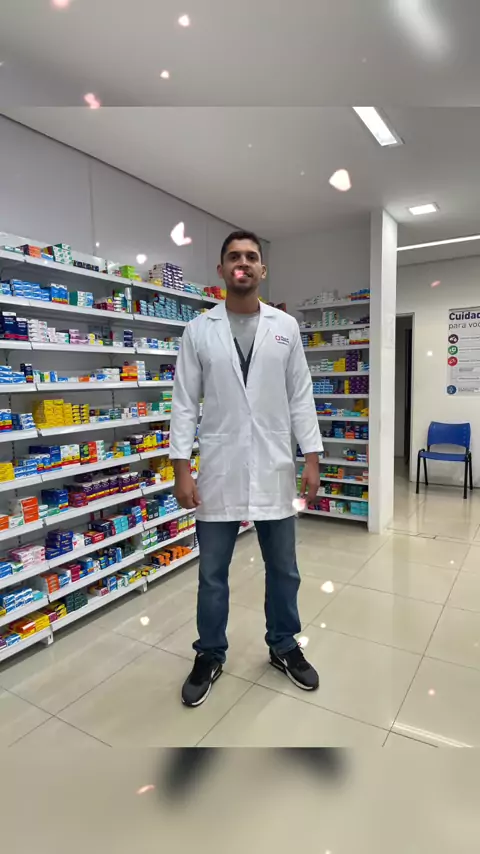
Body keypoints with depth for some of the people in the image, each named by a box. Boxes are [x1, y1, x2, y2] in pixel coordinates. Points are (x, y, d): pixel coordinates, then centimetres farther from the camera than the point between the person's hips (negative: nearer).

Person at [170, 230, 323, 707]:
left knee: (283, 569, 15)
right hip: (219, 471, -1)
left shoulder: (285, 327, 4)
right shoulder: (198, 330, 1)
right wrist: (181, 468, -6)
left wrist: (311, 458, 0)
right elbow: (185, 403, -1)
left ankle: (284, 647, 39)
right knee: (212, 573, 12)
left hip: (274, 469, 1)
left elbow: (300, 397, 5)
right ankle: (210, 655, 34)